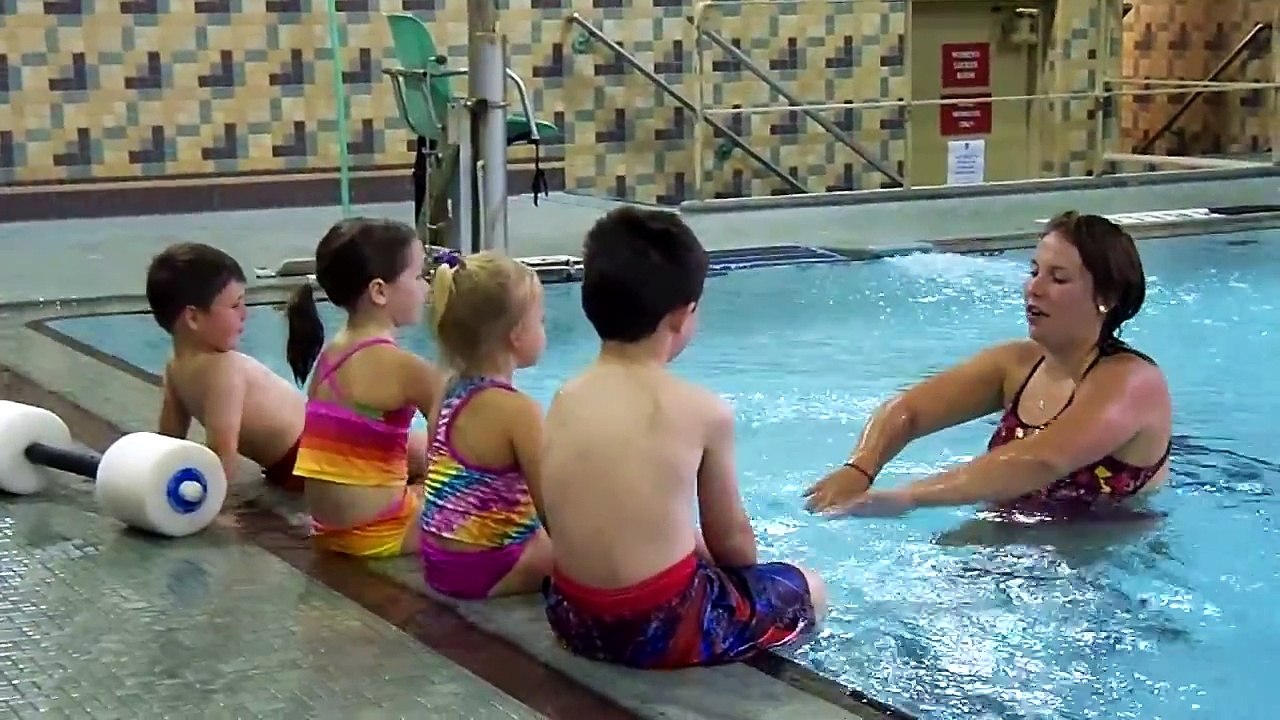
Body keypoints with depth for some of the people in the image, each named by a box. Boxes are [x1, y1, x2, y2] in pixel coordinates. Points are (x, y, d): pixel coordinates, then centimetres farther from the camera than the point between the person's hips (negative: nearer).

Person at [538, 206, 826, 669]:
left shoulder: (565, 400, 2)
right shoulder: (702, 411, -12)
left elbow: (598, 523, 10)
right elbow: (731, 538, -1)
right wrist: (742, 569, 22)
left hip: (575, 619, 5)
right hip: (665, 627, -5)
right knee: (809, 589, 23)